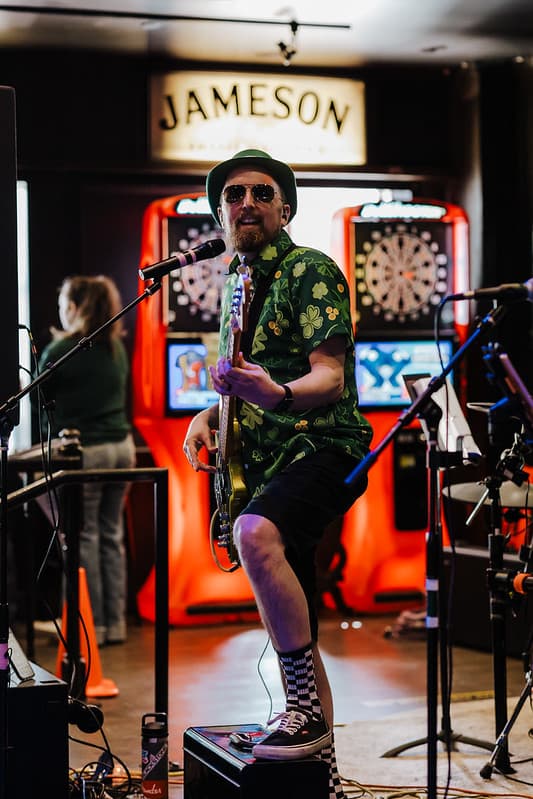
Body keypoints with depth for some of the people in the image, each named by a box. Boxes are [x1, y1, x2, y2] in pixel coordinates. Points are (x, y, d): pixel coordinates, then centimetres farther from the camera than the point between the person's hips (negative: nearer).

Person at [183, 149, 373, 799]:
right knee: (291, 635, 9)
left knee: (256, 533, -38)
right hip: (265, 465, 9)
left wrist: (276, 393, -38)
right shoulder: (233, 283, 17)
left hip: (323, 447, -9)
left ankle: (308, 712, -30)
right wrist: (210, 414, 9)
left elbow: (330, 379, -18)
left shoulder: (311, 272, -7)